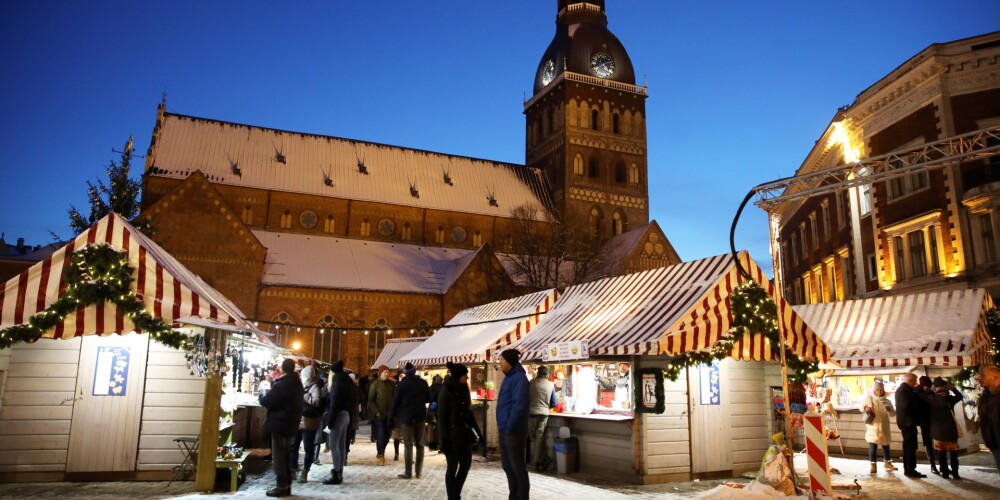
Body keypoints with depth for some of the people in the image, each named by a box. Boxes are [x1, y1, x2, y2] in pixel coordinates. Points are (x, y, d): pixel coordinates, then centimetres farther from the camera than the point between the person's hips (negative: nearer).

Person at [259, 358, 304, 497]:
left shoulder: (282, 385, -20)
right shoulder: (298, 384, 10)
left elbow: (266, 401, -19)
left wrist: (263, 394, 2)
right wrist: (270, 393, 18)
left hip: (279, 424, -9)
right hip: (291, 425, 9)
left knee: (278, 457, -1)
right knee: (285, 456, 16)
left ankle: (281, 486, 1)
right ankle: (287, 485, 20)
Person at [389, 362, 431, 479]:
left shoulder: (402, 384, -8)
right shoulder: (423, 383, -1)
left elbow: (395, 401, -6)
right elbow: (428, 399, 8)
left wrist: (391, 417, 1)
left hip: (406, 417, -3)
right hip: (420, 417, 3)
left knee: (408, 445, 1)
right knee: (420, 445, 9)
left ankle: (408, 473, 0)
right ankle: (418, 472, 10)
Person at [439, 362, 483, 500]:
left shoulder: (463, 389, 8)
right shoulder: (446, 391, -12)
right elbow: (441, 417, -14)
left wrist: (478, 432, 12)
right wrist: (444, 439, -18)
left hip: (464, 433, 7)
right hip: (451, 434, -7)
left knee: (466, 464, 11)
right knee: (453, 467, 1)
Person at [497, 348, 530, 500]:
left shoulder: (519, 378, -15)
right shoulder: (508, 378, 14)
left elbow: (519, 405, -21)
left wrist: (510, 427, -20)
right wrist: (501, 425, 15)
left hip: (514, 431, -10)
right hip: (504, 430, 10)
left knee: (518, 467, 0)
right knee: (507, 466, 16)